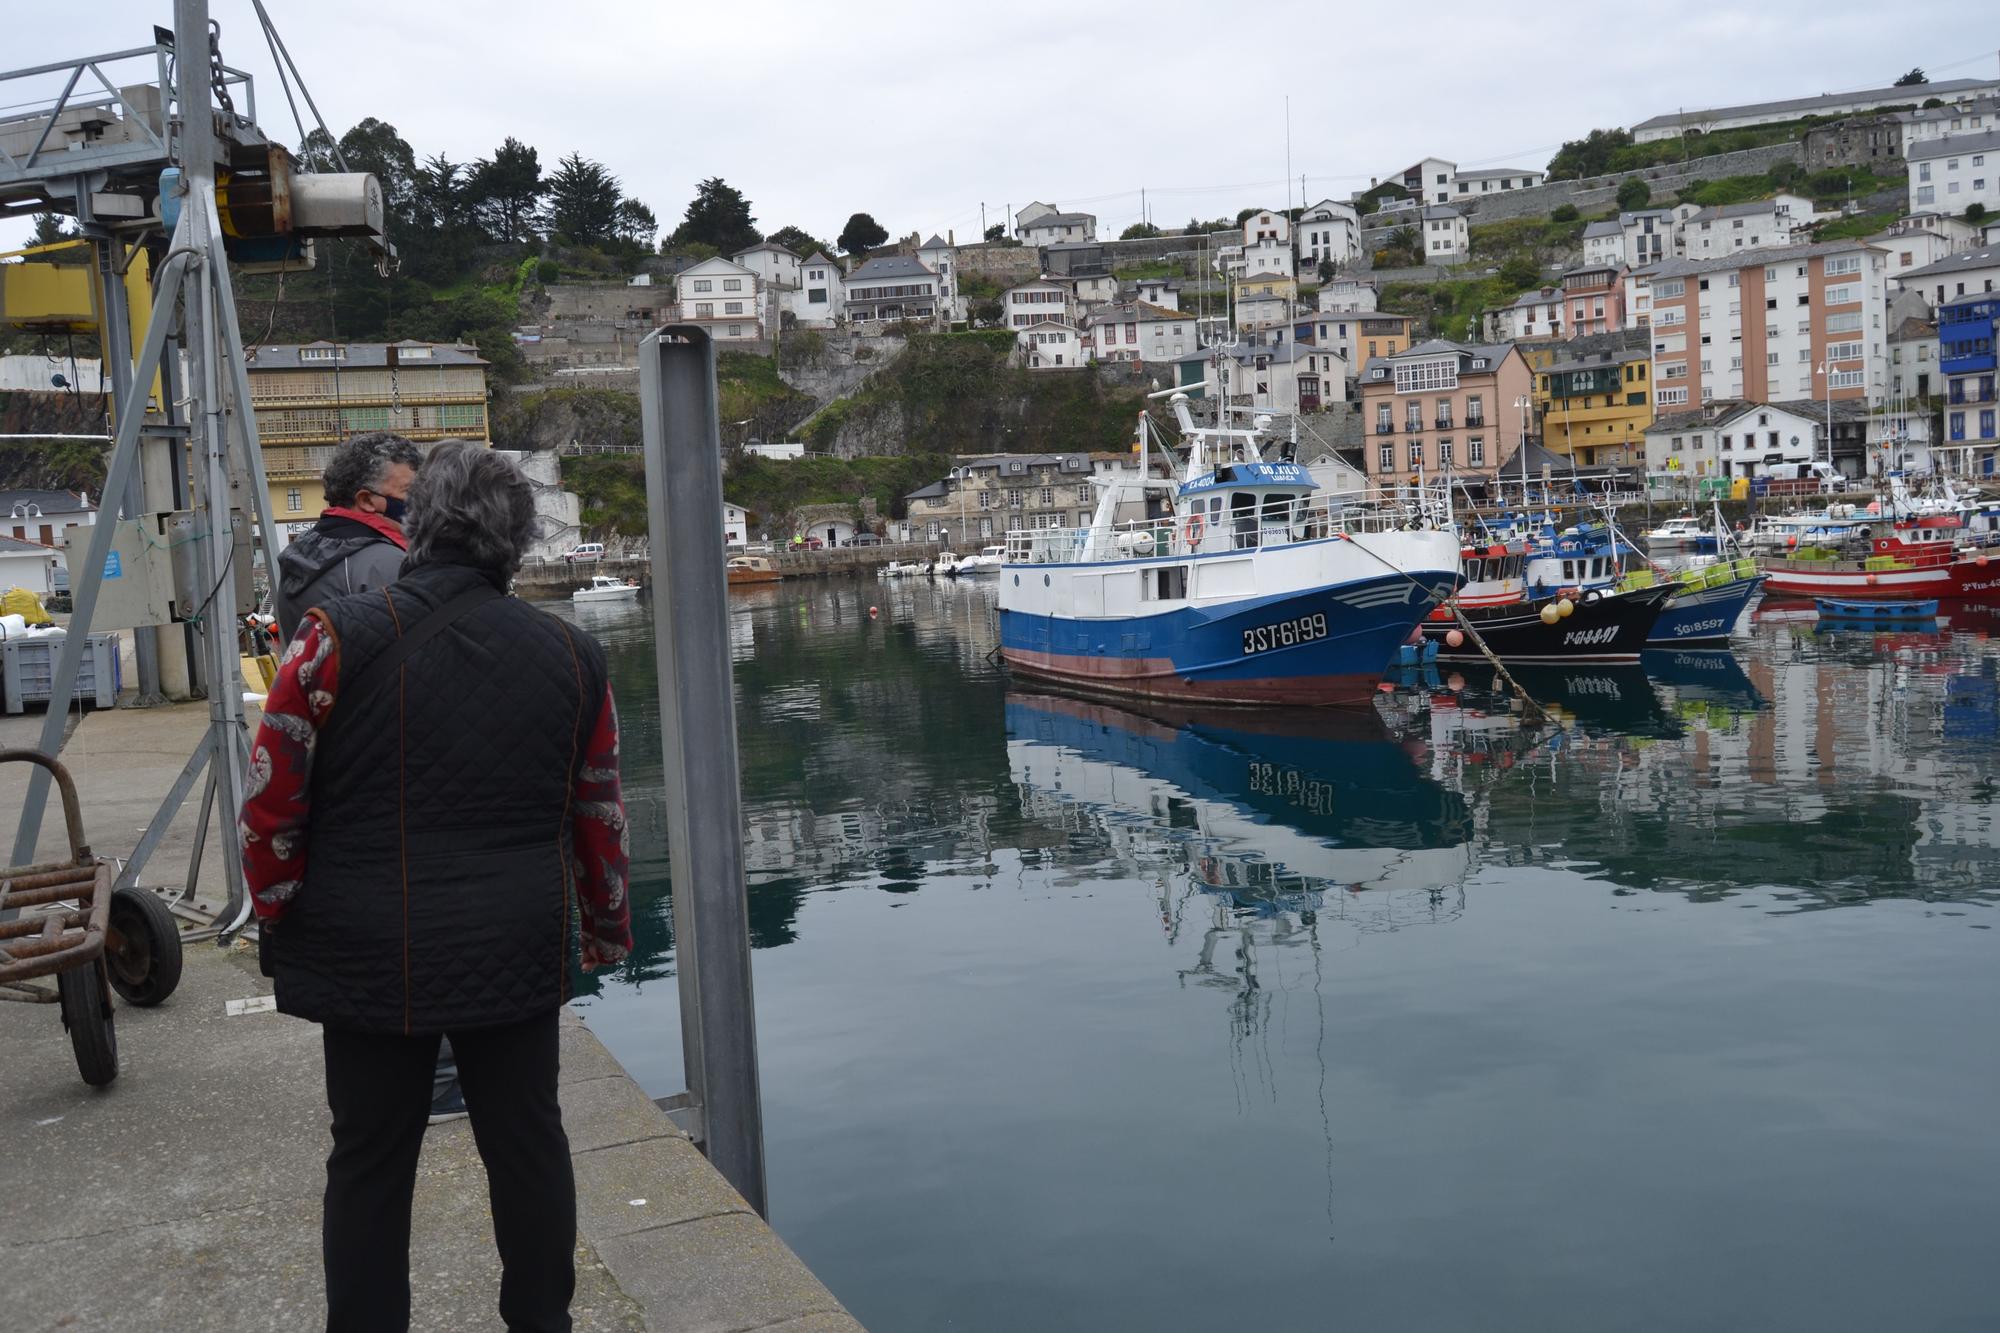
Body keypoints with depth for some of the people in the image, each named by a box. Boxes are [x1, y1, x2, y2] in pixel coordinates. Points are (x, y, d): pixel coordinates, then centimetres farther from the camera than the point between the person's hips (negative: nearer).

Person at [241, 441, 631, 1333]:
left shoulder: (339, 638, -10)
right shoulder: (571, 657, 0)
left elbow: (272, 800, -7)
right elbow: (600, 816, 7)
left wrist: (279, 916, 9)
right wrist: (607, 929, 21)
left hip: (370, 957, -2)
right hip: (517, 952, 2)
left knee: (370, 1159, 12)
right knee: (527, 1142, 15)